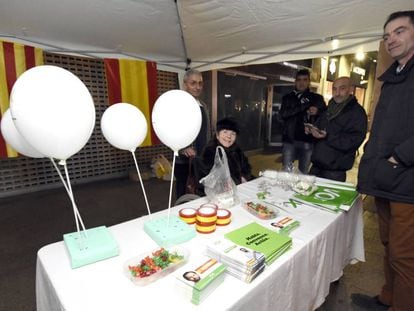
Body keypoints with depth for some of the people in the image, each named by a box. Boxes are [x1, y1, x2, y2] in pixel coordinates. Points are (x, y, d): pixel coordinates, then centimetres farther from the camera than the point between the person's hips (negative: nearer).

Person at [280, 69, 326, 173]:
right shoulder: (287, 97, 10)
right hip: (290, 140, 0)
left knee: (304, 173, 8)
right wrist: (303, 107, -14)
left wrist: (317, 111, -16)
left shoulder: (317, 98, 10)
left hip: (308, 141, 1)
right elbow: (283, 113, -7)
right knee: (286, 171, 0)